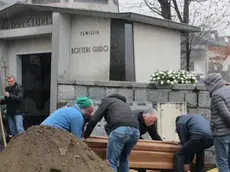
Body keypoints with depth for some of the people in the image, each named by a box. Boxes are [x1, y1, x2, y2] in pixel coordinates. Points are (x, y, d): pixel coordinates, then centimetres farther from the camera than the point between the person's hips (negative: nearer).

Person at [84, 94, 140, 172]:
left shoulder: (107, 100, 22)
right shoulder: (124, 103, 40)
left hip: (120, 130, -6)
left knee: (111, 162, 0)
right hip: (135, 130, 6)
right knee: (124, 159, 25)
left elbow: (94, 120, 13)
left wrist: (85, 135, 25)